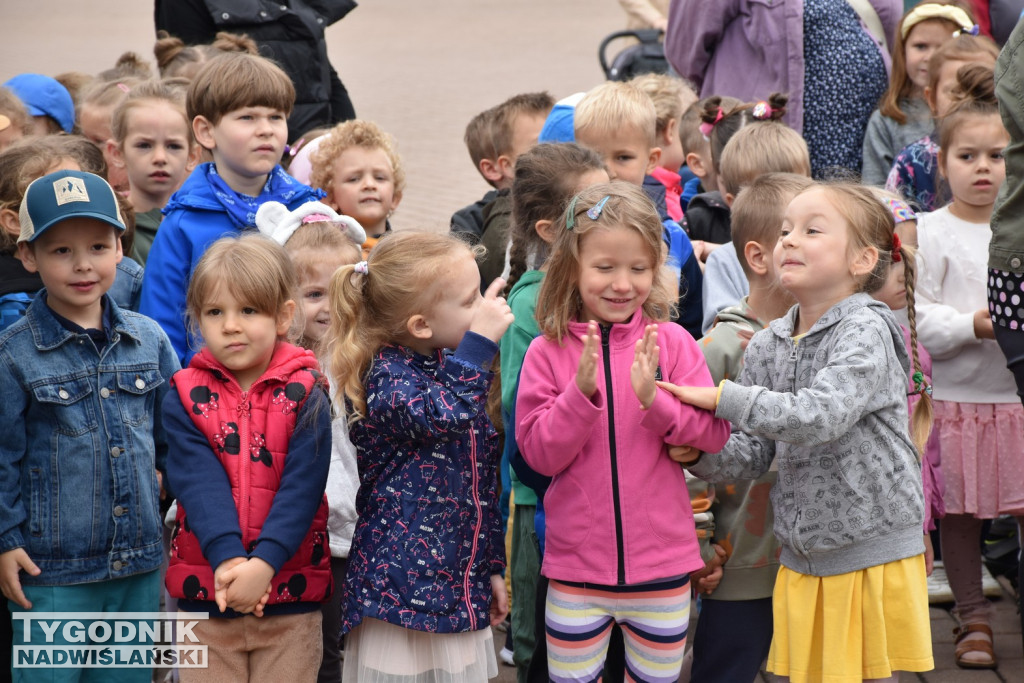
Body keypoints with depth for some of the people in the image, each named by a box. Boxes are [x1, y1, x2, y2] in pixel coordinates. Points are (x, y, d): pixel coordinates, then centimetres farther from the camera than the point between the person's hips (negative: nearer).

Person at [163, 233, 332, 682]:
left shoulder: (305, 396, -3)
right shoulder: (185, 397, 0)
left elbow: (301, 487, -12)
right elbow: (200, 484, -12)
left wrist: (265, 562, -26)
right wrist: (227, 558, -27)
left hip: (291, 599, -1)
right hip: (205, 594, 1)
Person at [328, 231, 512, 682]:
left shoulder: (451, 370, 12)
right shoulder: (388, 376, -12)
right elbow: (444, 415, -35)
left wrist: (493, 566, 20)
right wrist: (479, 341, -29)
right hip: (404, 590, -8)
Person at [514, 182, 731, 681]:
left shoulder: (671, 343, -4)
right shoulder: (548, 352, -4)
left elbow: (714, 433, -7)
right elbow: (539, 453, -8)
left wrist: (654, 400, -22)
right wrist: (582, 390, -21)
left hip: (661, 563, 0)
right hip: (576, 565, 0)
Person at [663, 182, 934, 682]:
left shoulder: (866, 330, -13)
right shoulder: (767, 347, 7)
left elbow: (822, 415, -28)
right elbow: (754, 452, 8)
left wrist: (722, 398, -25)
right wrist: (698, 453, -13)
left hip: (874, 554, -6)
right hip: (801, 558, 6)